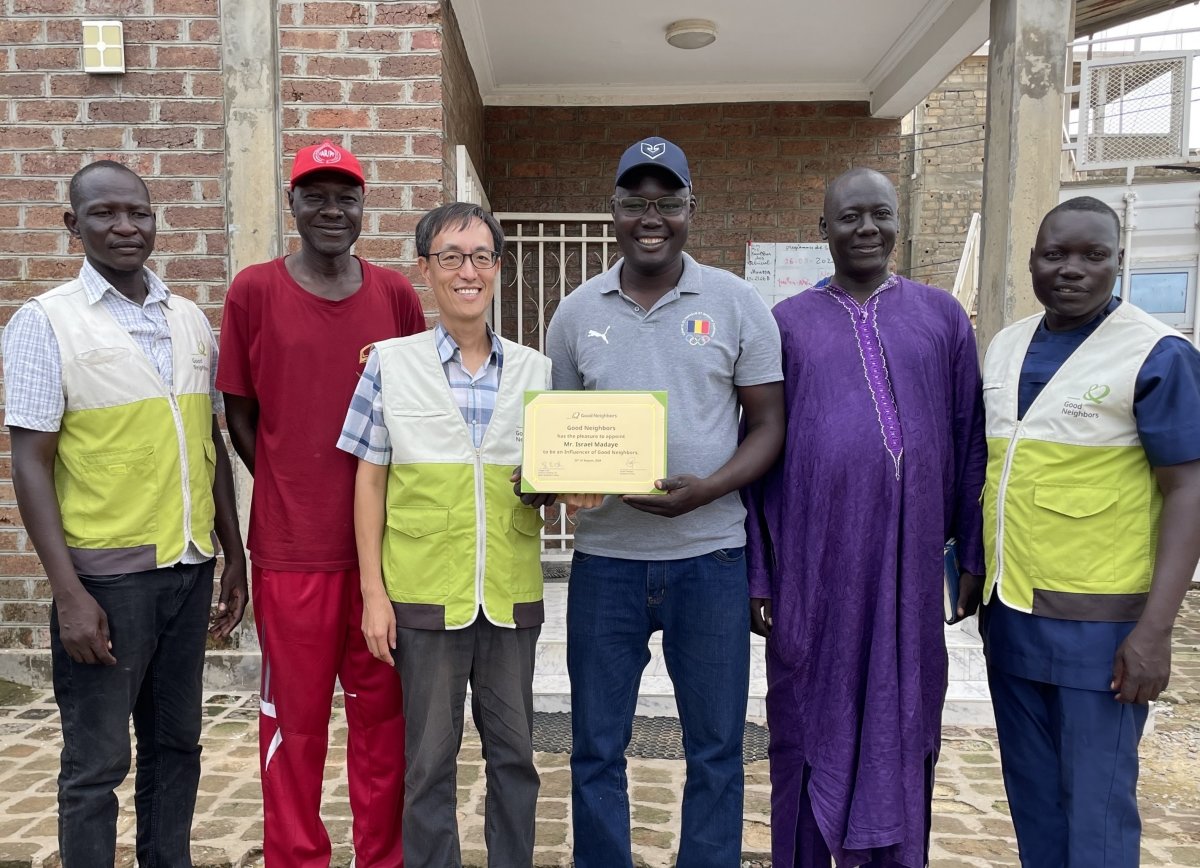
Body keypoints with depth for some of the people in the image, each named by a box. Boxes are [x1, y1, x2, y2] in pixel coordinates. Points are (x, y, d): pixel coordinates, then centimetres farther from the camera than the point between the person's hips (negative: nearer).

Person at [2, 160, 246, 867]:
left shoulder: (192, 320, 9)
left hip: (191, 568, 5)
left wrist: (235, 559, 11)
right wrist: (69, 592, -14)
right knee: (97, 764, 7)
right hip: (107, 575, -4)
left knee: (176, 744, 16)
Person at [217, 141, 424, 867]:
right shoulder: (254, 291, -1)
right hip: (292, 542, -2)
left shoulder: (397, 294, 5)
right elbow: (240, 412, 4)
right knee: (295, 714, 9)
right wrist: (292, 490, 0)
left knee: (383, 711, 12)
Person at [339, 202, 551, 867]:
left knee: (513, 751, 14)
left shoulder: (536, 370, 4)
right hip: (424, 593, -2)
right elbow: (369, 480, 1)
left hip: (512, 593, 2)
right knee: (429, 756, 11)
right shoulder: (391, 362, -1)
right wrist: (373, 592, -3)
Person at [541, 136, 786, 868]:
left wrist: (705, 489, -18)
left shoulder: (737, 303, -1)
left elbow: (769, 426, -1)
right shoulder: (577, 312, 5)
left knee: (715, 747, 12)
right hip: (605, 559, 2)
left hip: (709, 558, -1)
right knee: (597, 746, 13)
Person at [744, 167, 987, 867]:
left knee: (902, 724, 13)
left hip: (909, 560, 1)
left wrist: (974, 553, 5)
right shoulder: (787, 323, 4)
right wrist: (756, 573, 0)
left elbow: (970, 439, 8)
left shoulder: (941, 315, 7)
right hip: (813, 562, -1)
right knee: (812, 723, 11)